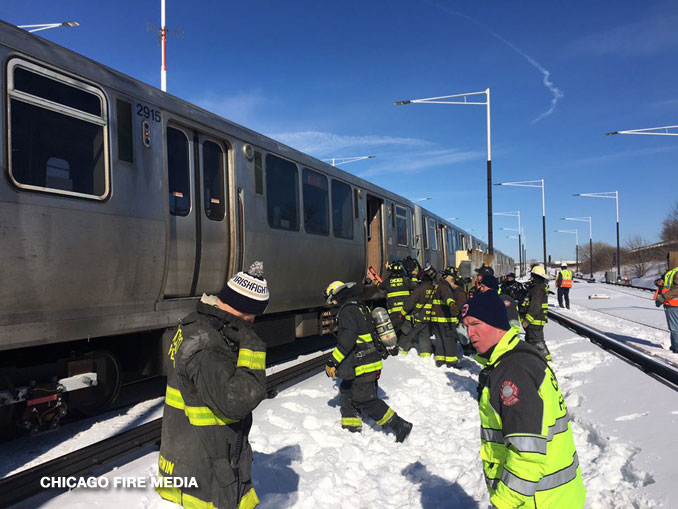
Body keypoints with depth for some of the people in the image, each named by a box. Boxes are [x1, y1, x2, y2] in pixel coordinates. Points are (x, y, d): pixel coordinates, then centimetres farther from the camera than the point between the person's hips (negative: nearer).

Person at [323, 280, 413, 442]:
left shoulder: (347, 310, -16)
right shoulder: (360, 307, 16)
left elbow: (346, 340, -24)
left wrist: (332, 362, -20)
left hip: (364, 365, -10)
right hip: (372, 361, 10)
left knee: (364, 400, -6)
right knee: (346, 391, 18)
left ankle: (400, 425, -3)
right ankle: (351, 428, 25)